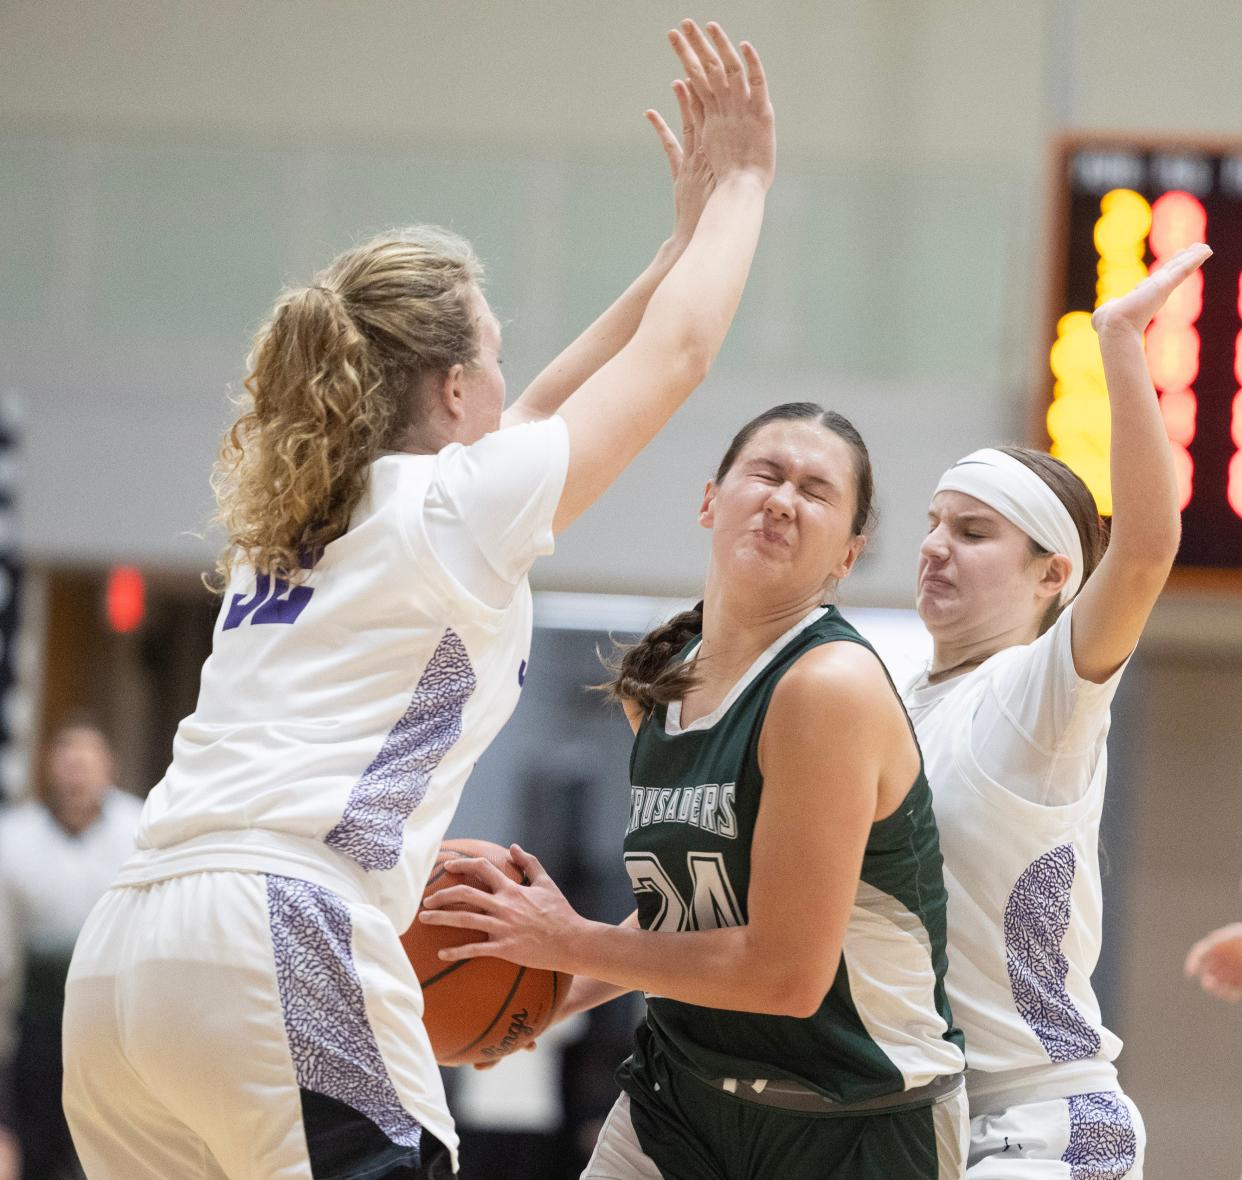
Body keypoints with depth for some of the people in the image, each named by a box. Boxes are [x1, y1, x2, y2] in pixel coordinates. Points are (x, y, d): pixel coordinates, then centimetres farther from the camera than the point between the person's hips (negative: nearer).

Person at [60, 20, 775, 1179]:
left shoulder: (284, 520, 24)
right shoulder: (456, 507, 4)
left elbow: (527, 425, 38)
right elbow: (677, 350, 17)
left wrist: (687, 235, 45)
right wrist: (740, 184, 32)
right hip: (283, 947, -8)